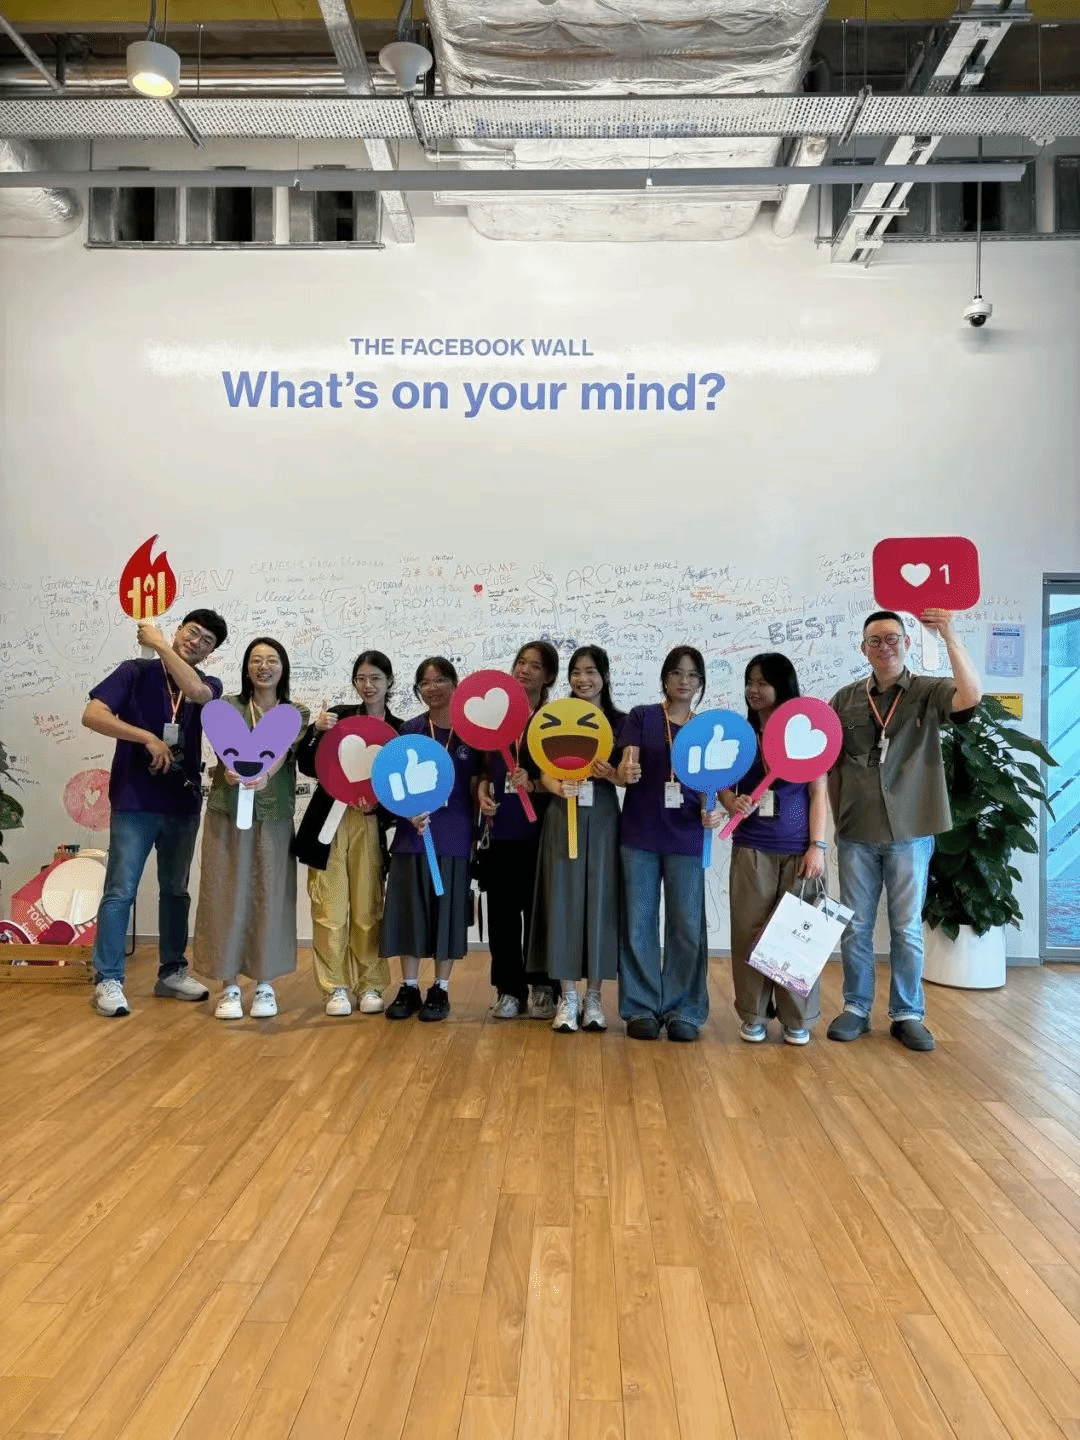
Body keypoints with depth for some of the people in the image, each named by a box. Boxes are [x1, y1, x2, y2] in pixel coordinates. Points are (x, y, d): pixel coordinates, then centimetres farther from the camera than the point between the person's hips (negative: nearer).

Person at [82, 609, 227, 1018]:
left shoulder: (209, 685, 7)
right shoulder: (136, 671, -1)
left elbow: (196, 692, -19)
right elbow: (92, 714, -11)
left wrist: (159, 643, -14)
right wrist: (148, 737, -19)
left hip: (183, 804, 4)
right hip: (134, 803, -4)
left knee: (176, 890, 13)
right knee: (120, 891, -4)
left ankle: (171, 971, 24)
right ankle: (107, 979, 4)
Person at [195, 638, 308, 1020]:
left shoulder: (295, 713, 6)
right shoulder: (229, 706, 7)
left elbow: (284, 750, -13)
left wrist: (265, 774, -35)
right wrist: (231, 770, -35)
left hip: (274, 817, 0)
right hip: (228, 814, 0)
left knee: (269, 896, 3)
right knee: (227, 895, 2)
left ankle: (265, 985, 16)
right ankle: (229, 987, 13)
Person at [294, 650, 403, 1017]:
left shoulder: (399, 730, 4)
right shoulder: (339, 715, 1)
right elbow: (307, 766, -4)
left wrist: (378, 802, -14)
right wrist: (316, 730, -19)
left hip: (370, 825, 1)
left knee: (368, 908, 4)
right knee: (330, 908, 1)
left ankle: (370, 984, 17)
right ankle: (336, 986, 12)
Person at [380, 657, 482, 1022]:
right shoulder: (409, 730, 4)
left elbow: (476, 787, 7)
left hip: (455, 836, -1)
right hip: (412, 834, 1)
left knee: (448, 910, 5)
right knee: (410, 909, 5)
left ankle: (440, 989, 18)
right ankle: (409, 987, 18)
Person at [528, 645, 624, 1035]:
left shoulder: (620, 722, 3)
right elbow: (544, 773, 1)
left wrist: (609, 773, -19)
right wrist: (559, 787, -21)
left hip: (603, 818, 0)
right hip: (563, 818, 0)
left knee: (599, 899, 2)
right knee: (564, 899, 1)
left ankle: (594, 996, 13)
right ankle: (567, 997, 9)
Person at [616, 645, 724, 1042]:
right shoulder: (641, 716, 3)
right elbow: (626, 768, -8)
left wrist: (714, 810, -15)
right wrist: (625, 772, -32)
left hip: (686, 838, 1)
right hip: (640, 834, -1)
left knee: (687, 925, 3)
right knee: (639, 923, 4)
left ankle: (683, 1009, 15)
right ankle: (641, 1007, 15)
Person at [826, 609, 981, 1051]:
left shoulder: (929, 693, -2)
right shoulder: (845, 699, 3)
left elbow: (971, 696, -24)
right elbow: (833, 766, 8)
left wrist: (949, 636, -26)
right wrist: (838, 820, 5)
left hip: (910, 832, -1)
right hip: (856, 833, 2)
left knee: (907, 929, 7)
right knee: (855, 927, 9)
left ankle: (907, 1014, 20)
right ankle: (856, 1008, 23)